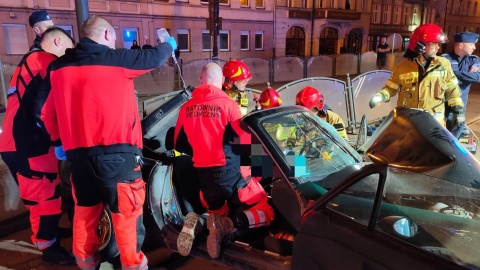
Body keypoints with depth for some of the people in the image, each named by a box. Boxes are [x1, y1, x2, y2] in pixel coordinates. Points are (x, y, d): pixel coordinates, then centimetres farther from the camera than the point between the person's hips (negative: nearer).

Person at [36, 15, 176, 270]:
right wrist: (169, 44, 27)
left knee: (85, 209, 20)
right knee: (126, 211, 6)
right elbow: (154, 57, 6)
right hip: (116, 151, -6)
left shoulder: (58, 66, 9)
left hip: (77, 151, 6)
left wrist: (58, 141, 25)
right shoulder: (116, 58, -8)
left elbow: (45, 110, 13)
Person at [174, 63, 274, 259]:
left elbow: (178, 144, 13)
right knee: (266, 213, 7)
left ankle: (196, 222, -4)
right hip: (229, 172, -5)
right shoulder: (228, 104, -10)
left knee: (218, 212, 29)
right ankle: (226, 224, -18)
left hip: (203, 174, 5)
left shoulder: (186, 108, 4)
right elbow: (247, 140, -9)